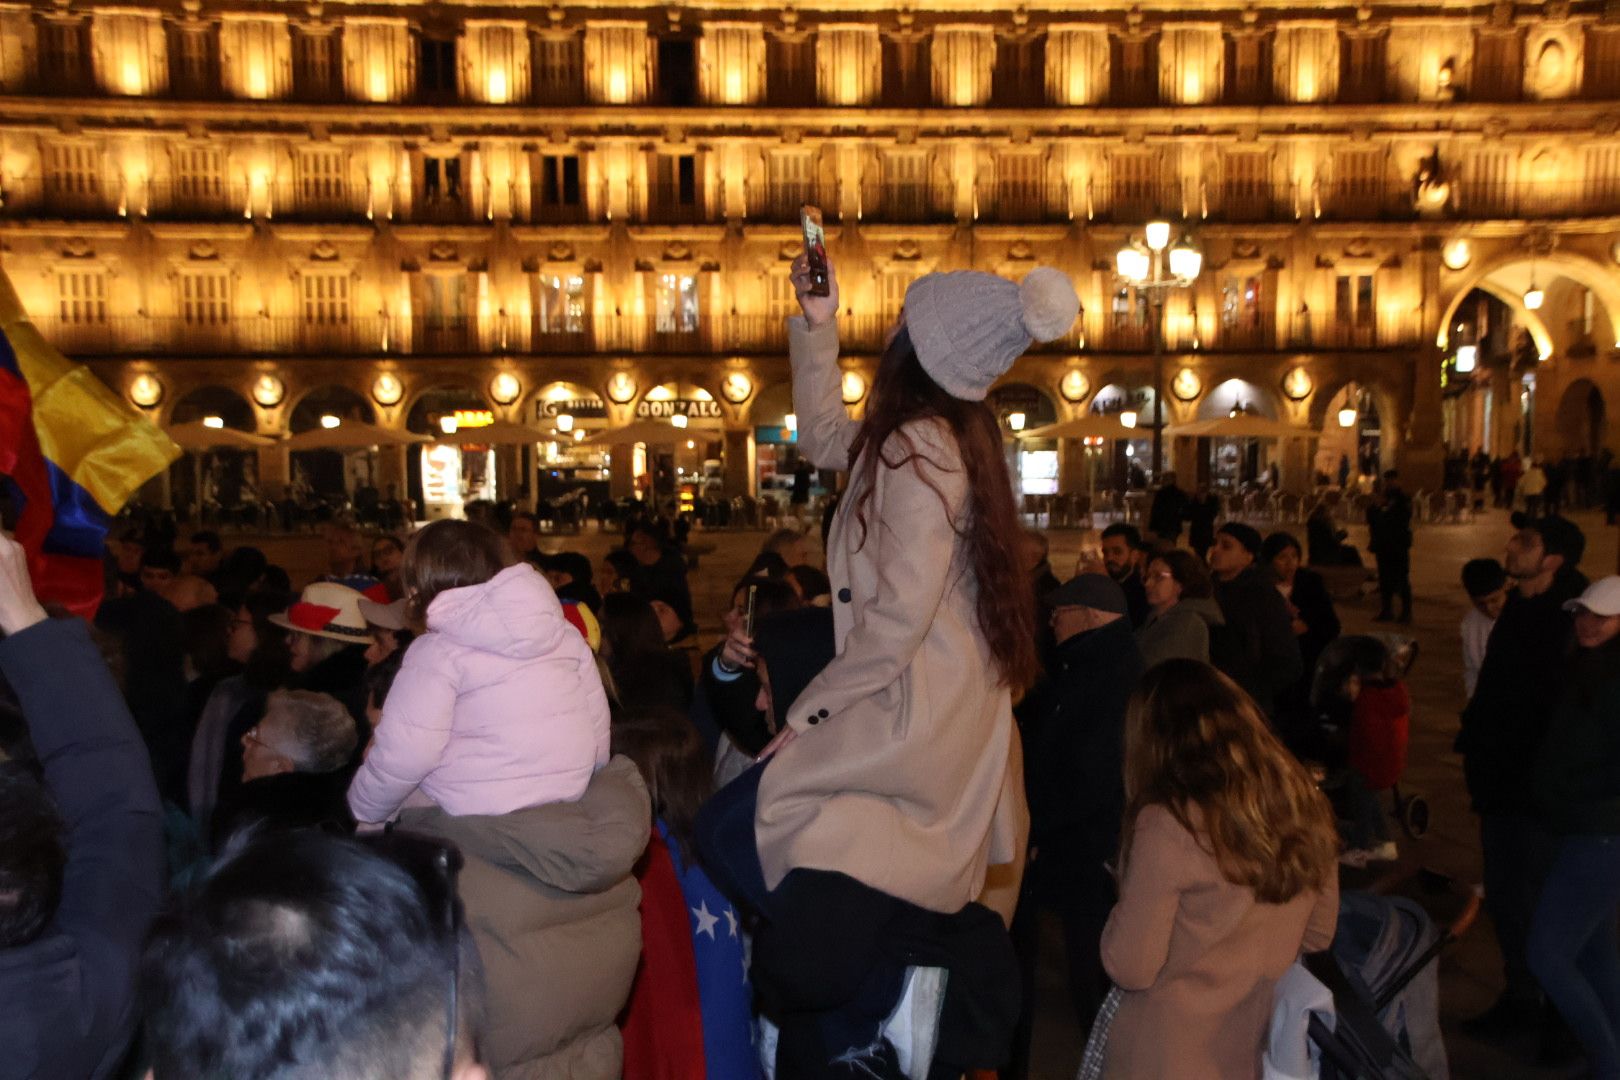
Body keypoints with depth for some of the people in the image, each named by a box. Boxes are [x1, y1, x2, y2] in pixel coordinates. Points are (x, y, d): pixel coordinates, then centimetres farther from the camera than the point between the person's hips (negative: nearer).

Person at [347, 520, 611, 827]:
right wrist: (586, 775, 22)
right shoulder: (564, 629, 5)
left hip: (476, 821, -6)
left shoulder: (438, 650, -12)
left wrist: (361, 812, 0)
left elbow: (403, 756, -16)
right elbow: (597, 720, 8)